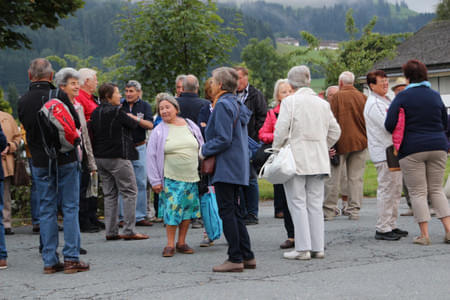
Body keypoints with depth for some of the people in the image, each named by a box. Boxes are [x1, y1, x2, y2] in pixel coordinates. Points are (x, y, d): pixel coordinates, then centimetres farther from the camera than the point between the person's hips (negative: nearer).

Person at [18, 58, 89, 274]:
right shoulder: (59, 96, -10)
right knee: (70, 209, 4)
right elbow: (76, 123, -1)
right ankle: (71, 258, 2)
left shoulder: (23, 102, 0)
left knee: (46, 211, 8)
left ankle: (50, 260, 8)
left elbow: (28, 129, 10)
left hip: (40, 163, 3)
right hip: (65, 159, -3)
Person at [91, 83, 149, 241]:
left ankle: (111, 231, 10)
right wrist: (135, 119, 20)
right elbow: (133, 124, -2)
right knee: (129, 192, -1)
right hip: (118, 157, -8)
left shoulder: (95, 113, 8)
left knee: (109, 194, 11)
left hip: (99, 157, 8)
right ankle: (129, 231, -4)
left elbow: (93, 133, 14)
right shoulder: (117, 111, -14)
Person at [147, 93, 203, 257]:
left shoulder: (191, 126, 7)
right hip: (171, 178, -3)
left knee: (188, 209, 6)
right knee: (172, 209, -8)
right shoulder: (159, 131, -1)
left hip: (192, 177, 3)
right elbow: (151, 156, 0)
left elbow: (202, 150, 15)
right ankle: (170, 245, 4)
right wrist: (155, 181, -4)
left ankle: (181, 242, 18)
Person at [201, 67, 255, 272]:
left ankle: (235, 259, -5)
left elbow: (224, 139, -20)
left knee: (227, 212, -6)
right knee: (235, 212, 13)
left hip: (226, 167, -10)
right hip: (238, 167, 10)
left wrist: (205, 150, -7)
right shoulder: (237, 104, 14)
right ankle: (247, 256, 15)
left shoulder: (222, 105, -14)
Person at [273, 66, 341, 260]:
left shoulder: (290, 102, -8)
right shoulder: (323, 104, 10)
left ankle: (303, 248, -4)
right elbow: (335, 131, 14)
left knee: (298, 204, -2)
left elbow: (281, 131, -13)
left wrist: (276, 151, 0)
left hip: (295, 159, -5)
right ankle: (318, 247, 10)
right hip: (318, 160, 5)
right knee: (315, 204, 9)